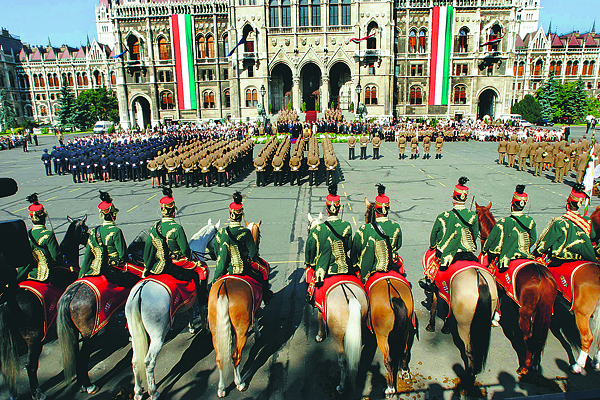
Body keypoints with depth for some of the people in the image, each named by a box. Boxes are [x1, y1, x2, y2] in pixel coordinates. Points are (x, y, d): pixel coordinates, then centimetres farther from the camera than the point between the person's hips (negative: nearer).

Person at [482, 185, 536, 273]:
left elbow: (491, 240, -5)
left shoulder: (503, 222, -14)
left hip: (507, 258, -4)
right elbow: (533, 239, 12)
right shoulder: (530, 221, -1)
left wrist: (484, 250, 12)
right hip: (526, 256, 5)